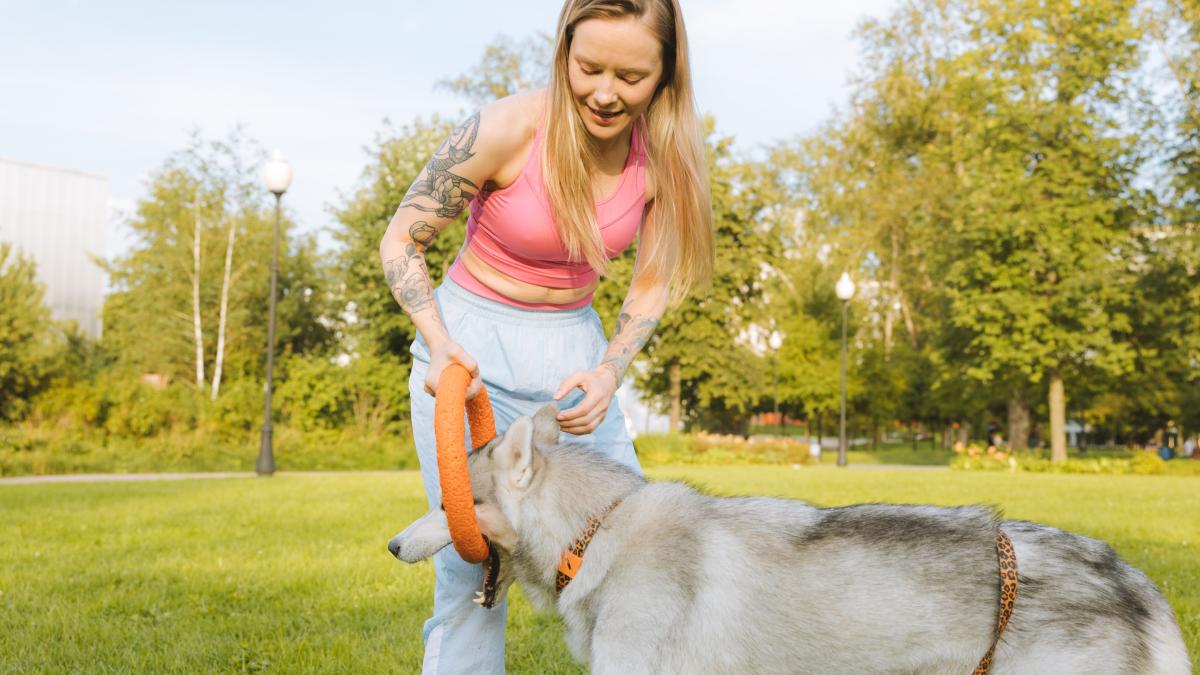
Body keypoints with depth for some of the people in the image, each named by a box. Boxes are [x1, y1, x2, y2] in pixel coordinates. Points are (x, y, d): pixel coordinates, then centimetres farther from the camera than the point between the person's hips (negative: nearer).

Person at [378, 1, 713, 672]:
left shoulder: (663, 155, -8)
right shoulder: (505, 129, -20)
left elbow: (653, 285, 1)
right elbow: (401, 241, -9)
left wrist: (610, 372, -16)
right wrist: (441, 346, -24)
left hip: (575, 349, 4)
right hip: (472, 348, -4)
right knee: (472, 571, -9)